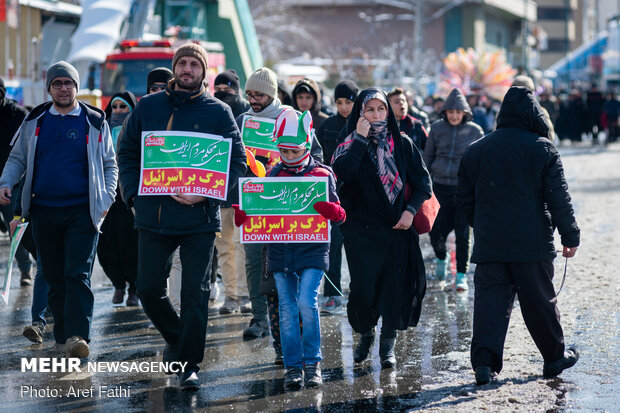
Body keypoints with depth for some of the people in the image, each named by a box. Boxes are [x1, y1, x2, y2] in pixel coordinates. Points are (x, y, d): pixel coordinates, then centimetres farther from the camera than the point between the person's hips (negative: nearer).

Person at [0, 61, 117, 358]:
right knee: (54, 277, 8)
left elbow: (110, 165, 10)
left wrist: (107, 199, -1)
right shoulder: (34, 122, 10)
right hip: (43, 211, 3)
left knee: (78, 274, -13)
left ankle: (77, 336, -21)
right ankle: (63, 334, 18)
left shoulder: (94, 122, 5)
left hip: (82, 211, -3)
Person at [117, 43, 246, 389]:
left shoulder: (218, 112, 0)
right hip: (153, 216, 3)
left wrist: (207, 193, -15)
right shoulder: (148, 107, 8)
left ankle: (190, 364, 8)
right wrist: (133, 193, -1)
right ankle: (177, 338, 34)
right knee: (149, 289, 7)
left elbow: (238, 160, -2)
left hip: (199, 219, -3)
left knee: (195, 293, -1)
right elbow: (127, 152, 13)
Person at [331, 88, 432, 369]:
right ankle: (365, 334, 20)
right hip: (362, 227, -2)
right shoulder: (351, 144, 1)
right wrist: (360, 139, -17)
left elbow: (422, 180, 8)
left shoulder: (402, 143, 7)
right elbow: (340, 172, -19)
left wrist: (411, 209, -6)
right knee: (363, 287, -7)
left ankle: (388, 346, 12)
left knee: (394, 285, -1)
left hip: (397, 227, 2)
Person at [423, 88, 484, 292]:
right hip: (439, 187, 2)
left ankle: (462, 275, 10)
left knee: (462, 234, -2)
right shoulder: (437, 128, 5)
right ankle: (442, 259, 32)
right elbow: (428, 157, 12)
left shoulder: (475, 131, 1)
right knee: (436, 233, 1)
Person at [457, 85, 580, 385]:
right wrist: (570, 237, 3)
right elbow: (559, 199, -6)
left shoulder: (475, 150, 6)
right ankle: (554, 357, 22)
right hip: (532, 244, -2)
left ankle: (484, 359, -13)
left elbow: (465, 200, 12)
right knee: (540, 301, 9)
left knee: (490, 300, 2)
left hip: (489, 245, 3)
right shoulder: (542, 149, -6)